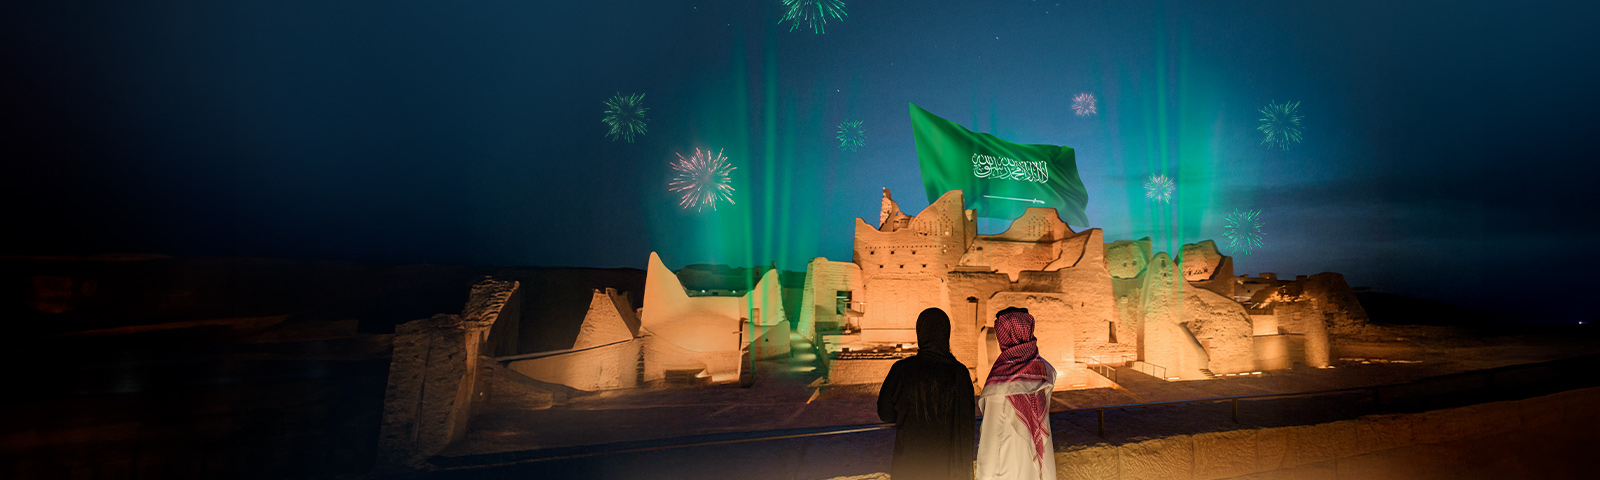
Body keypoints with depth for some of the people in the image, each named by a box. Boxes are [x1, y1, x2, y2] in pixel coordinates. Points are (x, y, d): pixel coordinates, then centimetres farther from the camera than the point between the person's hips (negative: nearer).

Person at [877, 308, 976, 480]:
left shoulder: (901, 370, -14)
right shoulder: (959, 373, -11)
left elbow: (885, 413, -3)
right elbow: (967, 422, -5)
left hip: (909, 464, -1)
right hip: (947, 465, 1)